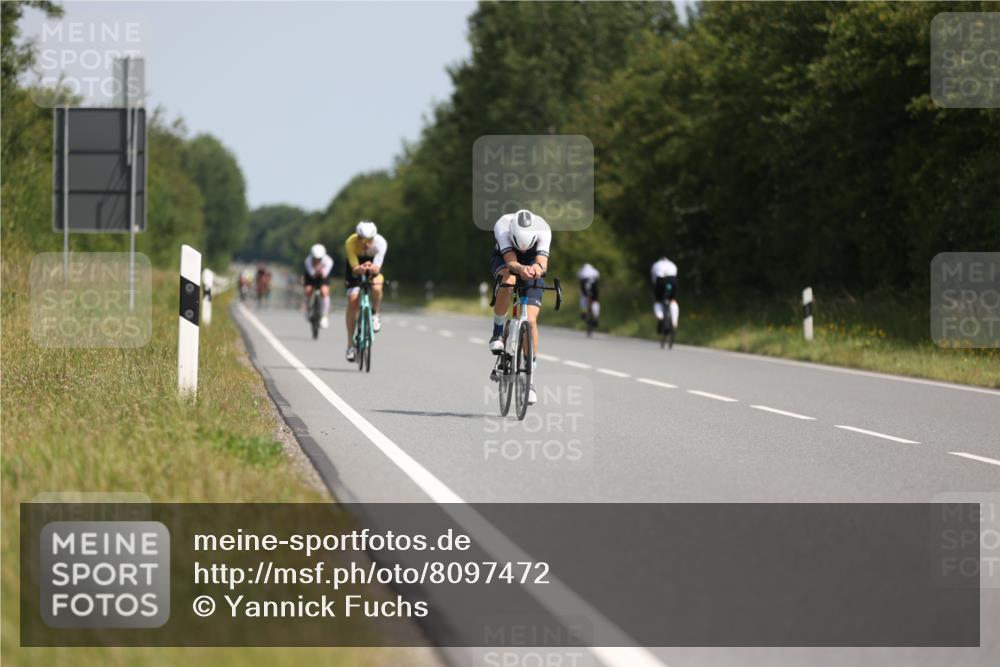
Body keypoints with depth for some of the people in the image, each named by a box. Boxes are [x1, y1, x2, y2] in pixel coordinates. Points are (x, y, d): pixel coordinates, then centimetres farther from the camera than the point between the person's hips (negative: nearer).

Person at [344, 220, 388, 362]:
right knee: (353, 301, -11)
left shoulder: (380, 243, -33)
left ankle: (375, 315, 0)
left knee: (376, 288, -32)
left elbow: (377, 268, -37)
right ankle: (351, 345, -4)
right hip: (356, 265, 0)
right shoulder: (350, 243, -33)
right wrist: (360, 269, -58)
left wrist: (372, 269, -60)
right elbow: (355, 268, -34)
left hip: (373, 263, 0)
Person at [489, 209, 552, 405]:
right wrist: (520, 269, -65)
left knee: (531, 321, -13)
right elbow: (511, 261, -43)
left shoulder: (543, 230, -32)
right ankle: (498, 331, -16)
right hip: (502, 259, -1)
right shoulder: (502, 227, -35)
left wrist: (538, 268, -65)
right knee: (508, 280, -39)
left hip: (531, 264, 1)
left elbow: (542, 262, -42)